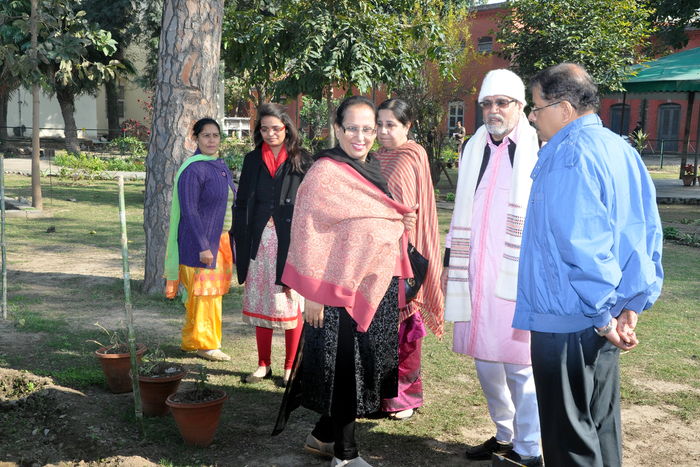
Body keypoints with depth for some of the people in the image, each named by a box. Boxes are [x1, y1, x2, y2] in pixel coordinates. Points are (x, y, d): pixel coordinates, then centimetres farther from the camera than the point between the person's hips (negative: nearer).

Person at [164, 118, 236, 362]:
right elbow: (189, 211, -18)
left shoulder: (221, 166, 10)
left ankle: (191, 341, 27)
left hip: (219, 240, 9)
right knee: (203, 293, 0)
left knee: (212, 292, 14)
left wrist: (229, 243, 16)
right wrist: (202, 247, -21)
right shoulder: (193, 169, -16)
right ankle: (204, 344, 14)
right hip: (199, 242, -9)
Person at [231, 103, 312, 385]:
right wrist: (241, 242, 4)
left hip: (291, 240, -3)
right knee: (260, 303, 9)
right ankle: (264, 364, 21)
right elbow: (241, 204, 11)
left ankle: (291, 366, 14)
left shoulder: (302, 161, 0)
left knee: (291, 304, 1)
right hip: (260, 240, 3)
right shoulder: (252, 160, 10)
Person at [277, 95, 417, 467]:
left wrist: (403, 224, 3)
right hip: (340, 288, -8)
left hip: (379, 287, 8)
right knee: (344, 366, 2)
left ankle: (323, 436, 30)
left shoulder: (374, 171, 12)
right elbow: (307, 232, -14)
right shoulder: (325, 172, -11)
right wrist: (312, 293, -17)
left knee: (364, 364, 13)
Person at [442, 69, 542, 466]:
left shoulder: (538, 150, -6)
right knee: (485, 360, 14)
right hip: (476, 275, 6)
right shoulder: (475, 148, 12)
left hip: (517, 278, -6)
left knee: (519, 365, -1)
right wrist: (451, 260, 17)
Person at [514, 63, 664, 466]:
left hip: (566, 323, -9)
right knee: (602, 428, 19)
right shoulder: (622, 151, 9)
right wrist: (633, 304, 9)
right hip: (603, 323, 9)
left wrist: (600, 317, -15)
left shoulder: (568, 156, -17)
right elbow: (648, 233, 10)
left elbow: (580, 247, -23)